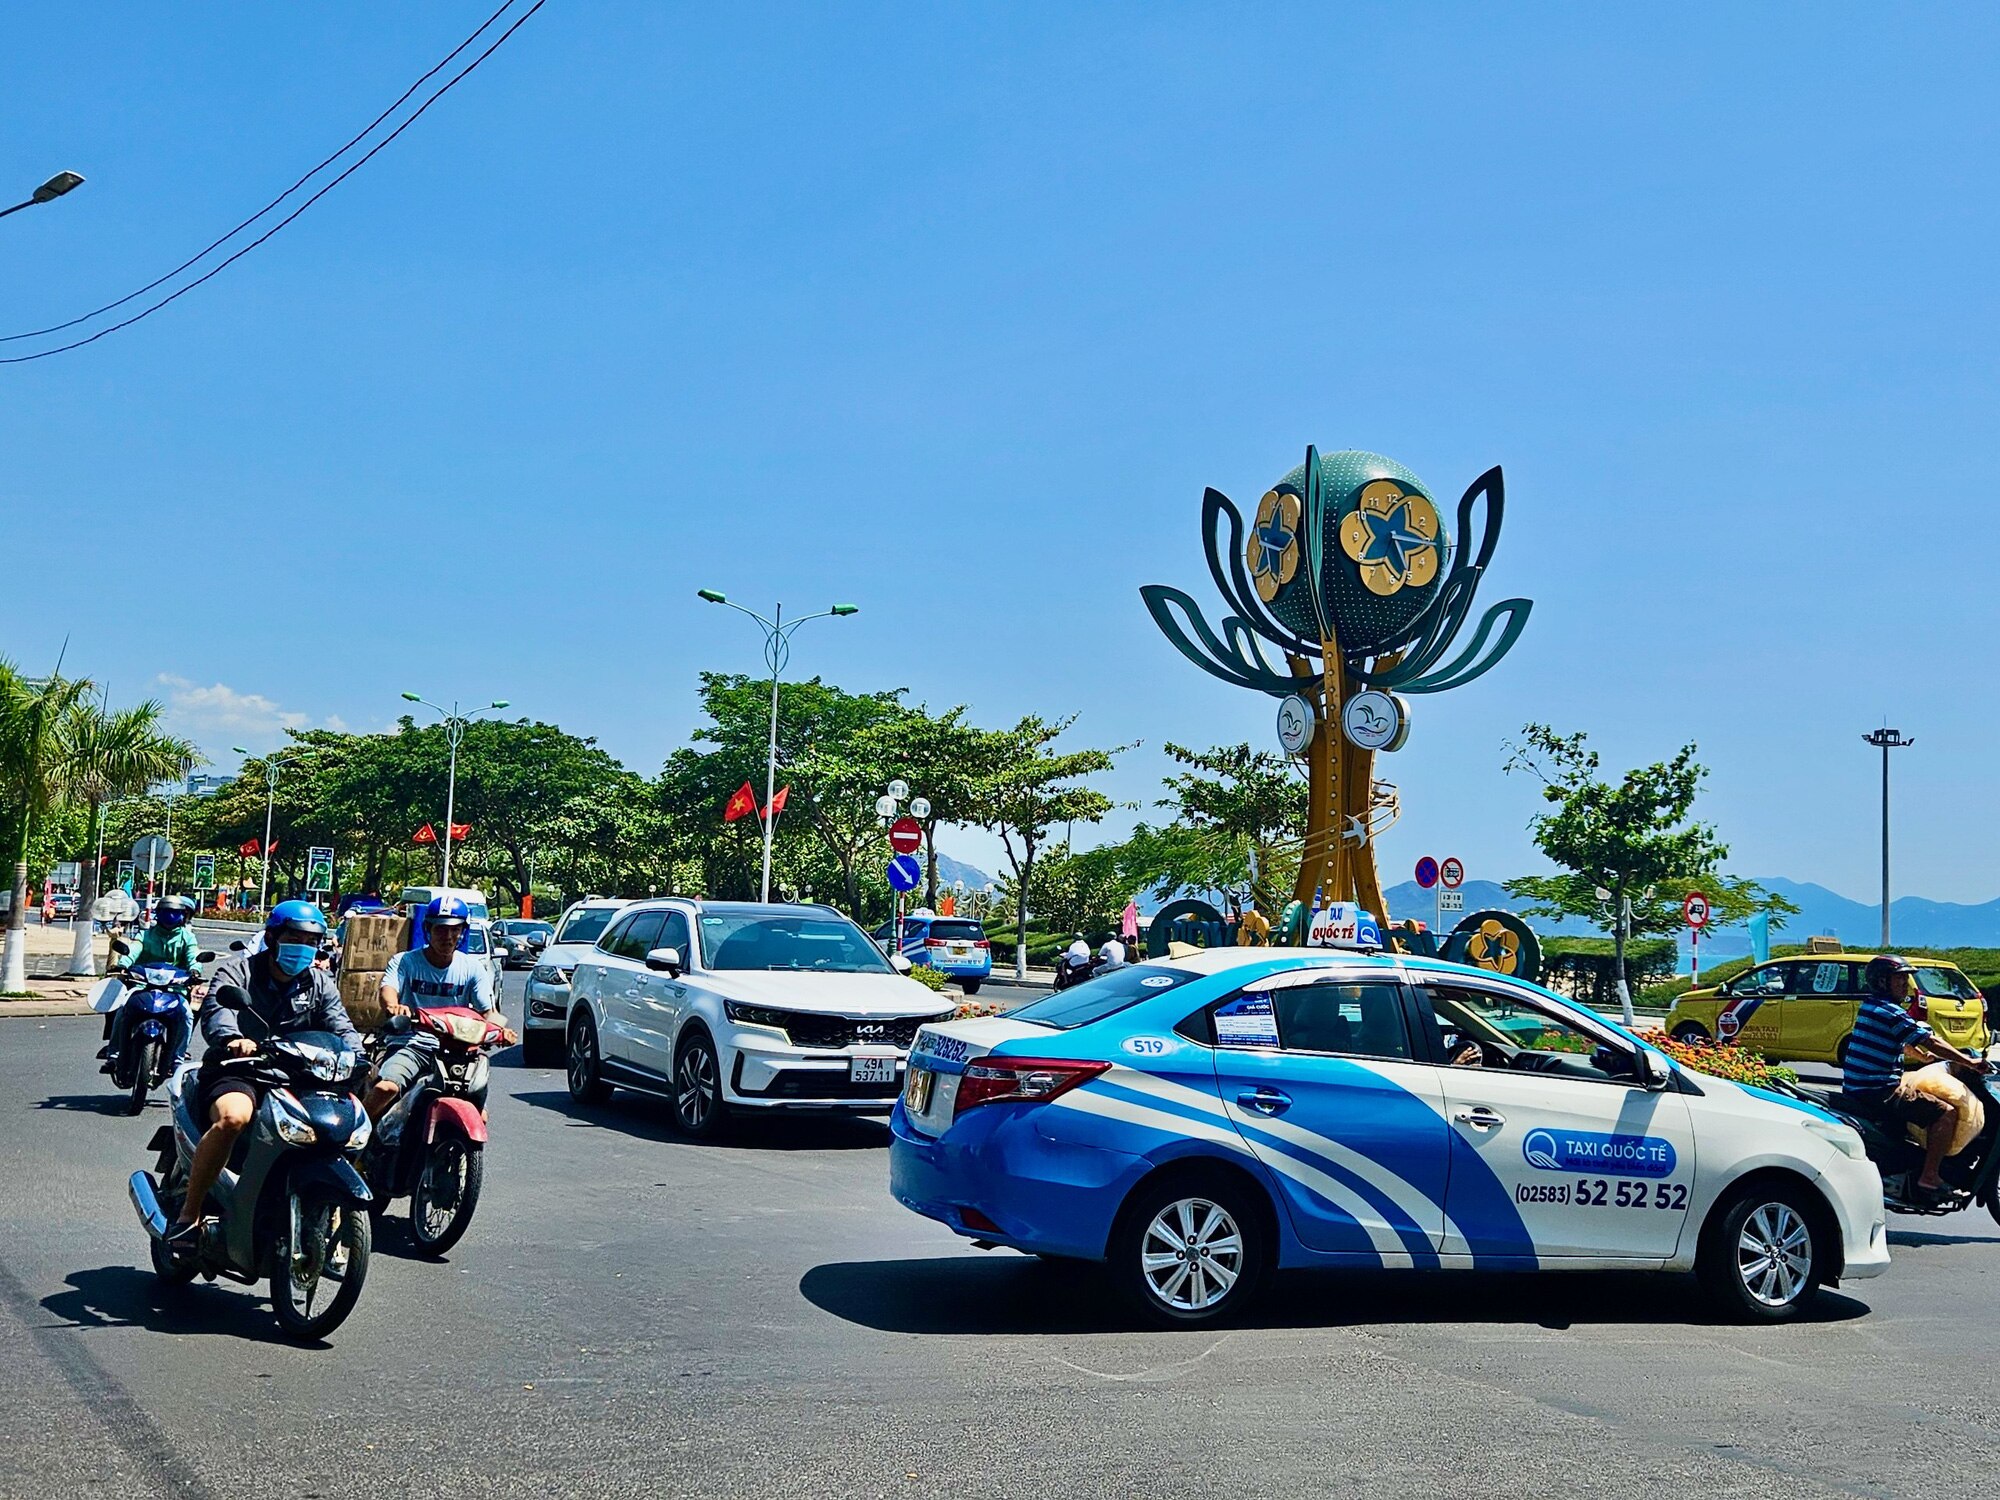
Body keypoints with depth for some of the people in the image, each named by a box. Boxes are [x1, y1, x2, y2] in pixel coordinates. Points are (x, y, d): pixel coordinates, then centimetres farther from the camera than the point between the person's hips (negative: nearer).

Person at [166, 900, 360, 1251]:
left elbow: (341, 1027, 3)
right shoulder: (238, 969, 0)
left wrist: (357, 1056, -21)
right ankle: (188, 1215, -23)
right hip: (233, 1072, -5)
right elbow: (217, 1010, -19)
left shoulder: (320, 984, 15)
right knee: (233, 1117, -36)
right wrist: (231, 1038, -42)